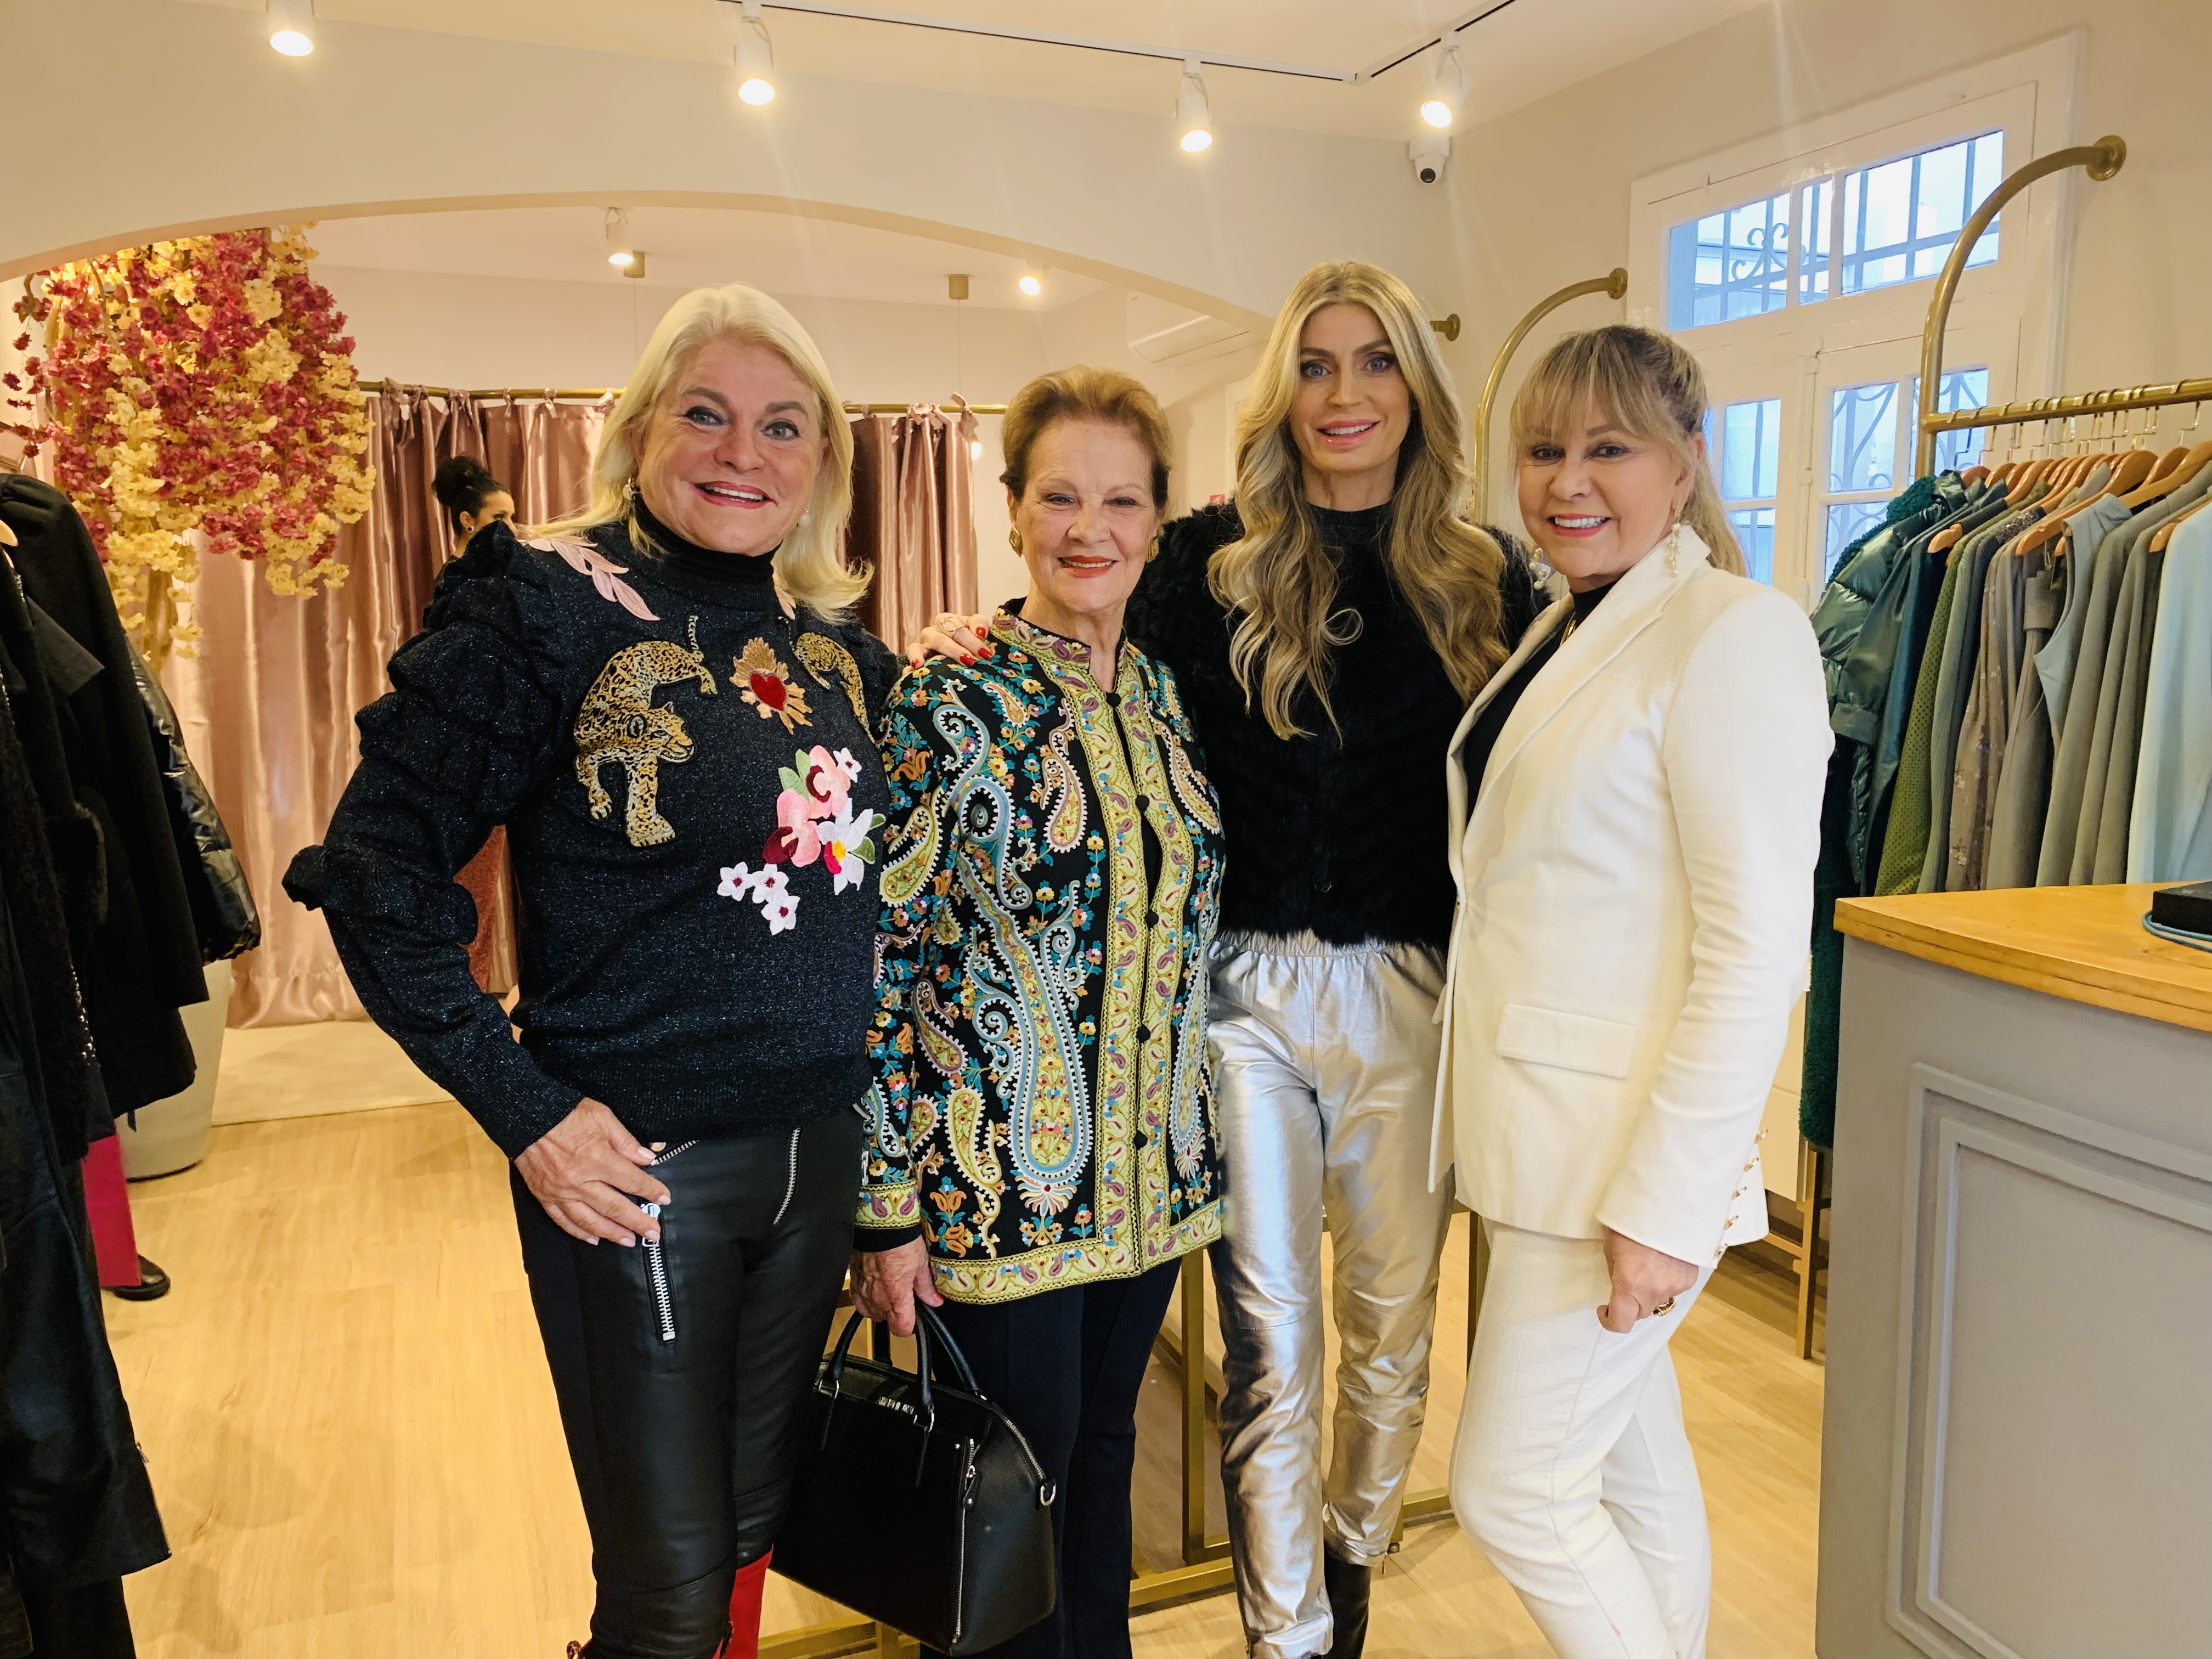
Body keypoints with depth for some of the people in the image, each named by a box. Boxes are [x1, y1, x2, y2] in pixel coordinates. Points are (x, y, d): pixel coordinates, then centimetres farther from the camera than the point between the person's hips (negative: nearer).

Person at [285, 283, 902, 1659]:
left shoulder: (840, 642, 6)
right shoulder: (548, 606, -11)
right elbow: (380, 872, -11)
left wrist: (861, 1093, 10)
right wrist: (523, 1111, -15)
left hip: (820, 1156, 5)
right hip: (638, 1166, -5)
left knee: (753, 1531, 20)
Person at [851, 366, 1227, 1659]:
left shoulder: (1164, 695, 5)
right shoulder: (948, 706, -13)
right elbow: (878, 958, -13)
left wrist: (1193, 1145, 14)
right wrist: (888, 1208, -13)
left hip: (1151, 1169, 5)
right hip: (1003, 1178, -5)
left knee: (1104, 1450, 21)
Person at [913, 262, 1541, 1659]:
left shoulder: (1490, 582, 4)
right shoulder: (1211, 562, 0)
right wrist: (989, 655, -11)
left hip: (1416, 994, 2)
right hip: (1245, 983, -2)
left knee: (1394, 1314, 17)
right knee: (1270, 1334, 7)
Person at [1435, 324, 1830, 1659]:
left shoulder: (1735, 631, -15)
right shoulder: (1567, 628, 12)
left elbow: (1758, 952, -20)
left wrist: (1665, 1203, -21)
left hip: (1629, 1147, -8)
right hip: (1546, 1130, 8)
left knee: (1512, 1489, 0)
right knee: (1632, 1462, 20)